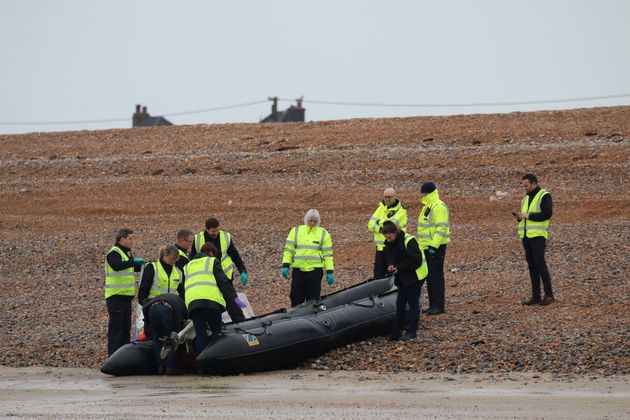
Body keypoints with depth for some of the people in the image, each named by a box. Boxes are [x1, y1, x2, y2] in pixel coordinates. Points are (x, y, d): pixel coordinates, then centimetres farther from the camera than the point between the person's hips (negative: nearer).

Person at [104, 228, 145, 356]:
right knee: (116, 327, -8)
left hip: (126, 296, 9)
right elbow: (116, 266, -34)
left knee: (126, 327, 13)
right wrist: (133, 261, -43)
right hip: (116, 296, -9)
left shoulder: (127, 253, 17)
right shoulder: (114, 253, -13)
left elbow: (134, 268, 27)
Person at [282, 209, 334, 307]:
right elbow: (288, 249, 7)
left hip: (315, 271, -1)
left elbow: (328, 254, 6)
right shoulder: (296, 231, 8)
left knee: (313, 299, 1)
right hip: (298, 270, 1)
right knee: (296, 299, 3)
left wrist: (330, 272, 1)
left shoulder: (323, 234, 7)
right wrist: (285, 266, -4)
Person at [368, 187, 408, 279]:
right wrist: (381, 229, -12)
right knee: (378, 276, 8)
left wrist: (379, 222, -2)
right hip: (380, 248, 6)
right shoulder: (381, 208, 14)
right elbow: (371, 225, 5)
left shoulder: (401, 211, -5)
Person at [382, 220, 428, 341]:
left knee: (413, 303, 0)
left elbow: (415, 261, -23)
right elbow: (389, 257, 11)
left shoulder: (409, 241, -23)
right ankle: (396, 331, 14)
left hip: (415, 276, -8)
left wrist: (399, 268, -22)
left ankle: (411, 331, 7)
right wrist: (390, 266, -12)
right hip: (403, 277, 8)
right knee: (400, 303, 9)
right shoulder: (390, 243, 1)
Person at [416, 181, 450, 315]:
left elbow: (441, 229, -21)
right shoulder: (427, 207, 18)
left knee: (436, 275, -7)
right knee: (429, 276, 12)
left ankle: (439, 306, -4)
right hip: (426, 247, 10)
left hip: (436, 247, -10)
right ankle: (433, 304, 18)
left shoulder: (439, 207, -14)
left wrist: (434, 246, -25)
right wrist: (421, 245, 23)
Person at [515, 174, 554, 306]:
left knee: (539, 263, -14)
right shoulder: (526, 198, 18)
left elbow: (547, 214, -18)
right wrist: (519, 217, 0)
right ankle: (536, 296, 7)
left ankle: (548, 294, -8)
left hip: (538, 235, -8)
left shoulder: (544, 196, -6)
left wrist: (529, 215, -18)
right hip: (526, 235, 8)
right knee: (532, 265, 6)